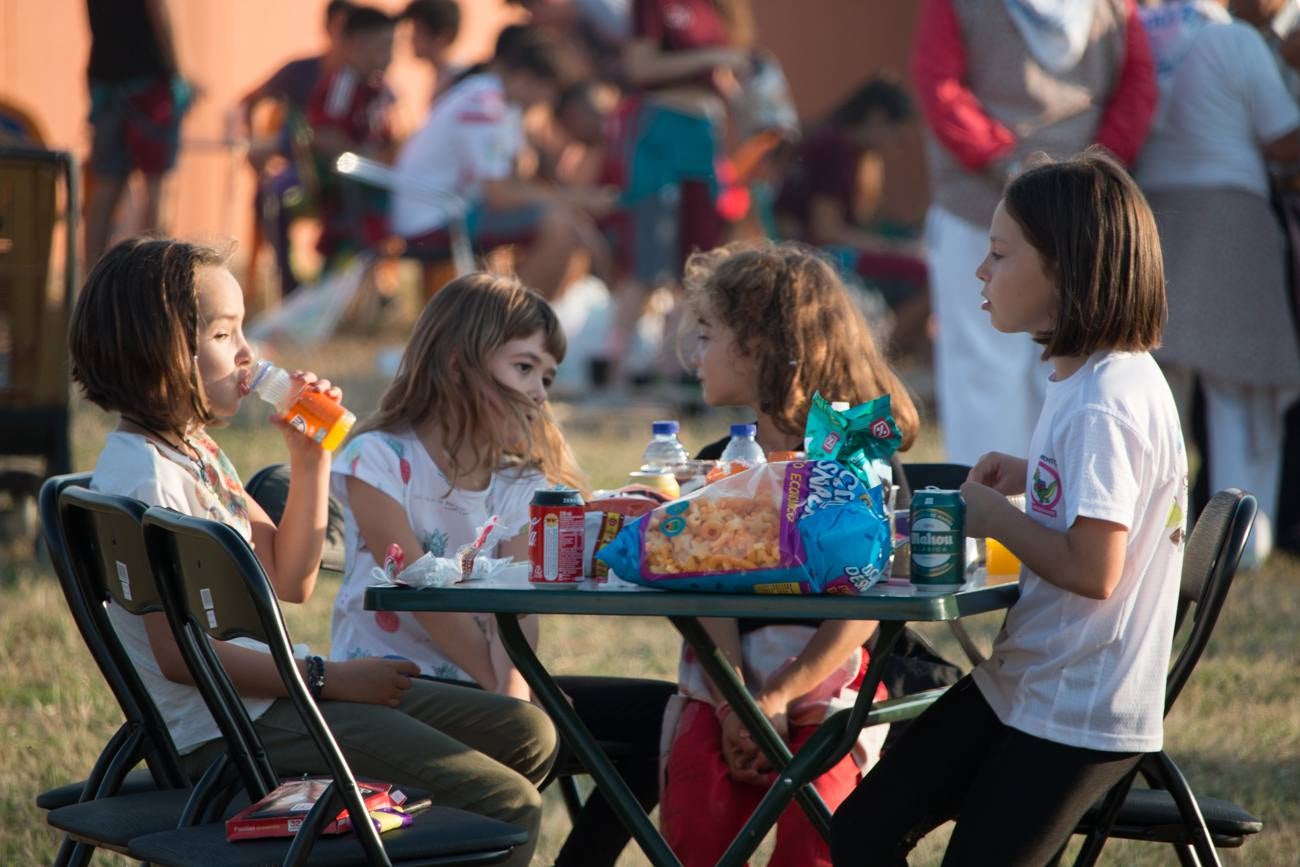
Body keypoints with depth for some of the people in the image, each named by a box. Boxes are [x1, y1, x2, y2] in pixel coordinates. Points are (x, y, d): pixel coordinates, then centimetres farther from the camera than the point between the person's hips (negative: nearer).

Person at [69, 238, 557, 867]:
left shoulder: (196, 450, 13)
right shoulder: (143, 474, -18)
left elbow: (289, 581, 15)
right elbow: (180, 652, -23)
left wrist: (310, 460, 5)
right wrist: (328, 678, -18)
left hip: (273, 693, 10)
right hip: (229, 731, -10)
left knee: (526, 735, 13)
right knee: (505, 805, -16)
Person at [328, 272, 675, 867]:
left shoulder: (520, 483, 12)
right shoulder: (379, 459, -6)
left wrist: (515, 697, -23)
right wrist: (498, 689, -21)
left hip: (487, 690, 7)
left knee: (657, 713, -6)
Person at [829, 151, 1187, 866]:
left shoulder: (1102, 407, -23)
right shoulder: (1089, 379, 8)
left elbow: (1092, 569, -27)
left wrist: (992, 515, -13)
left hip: (1079, 716, -10)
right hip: (1019, 683, 10)